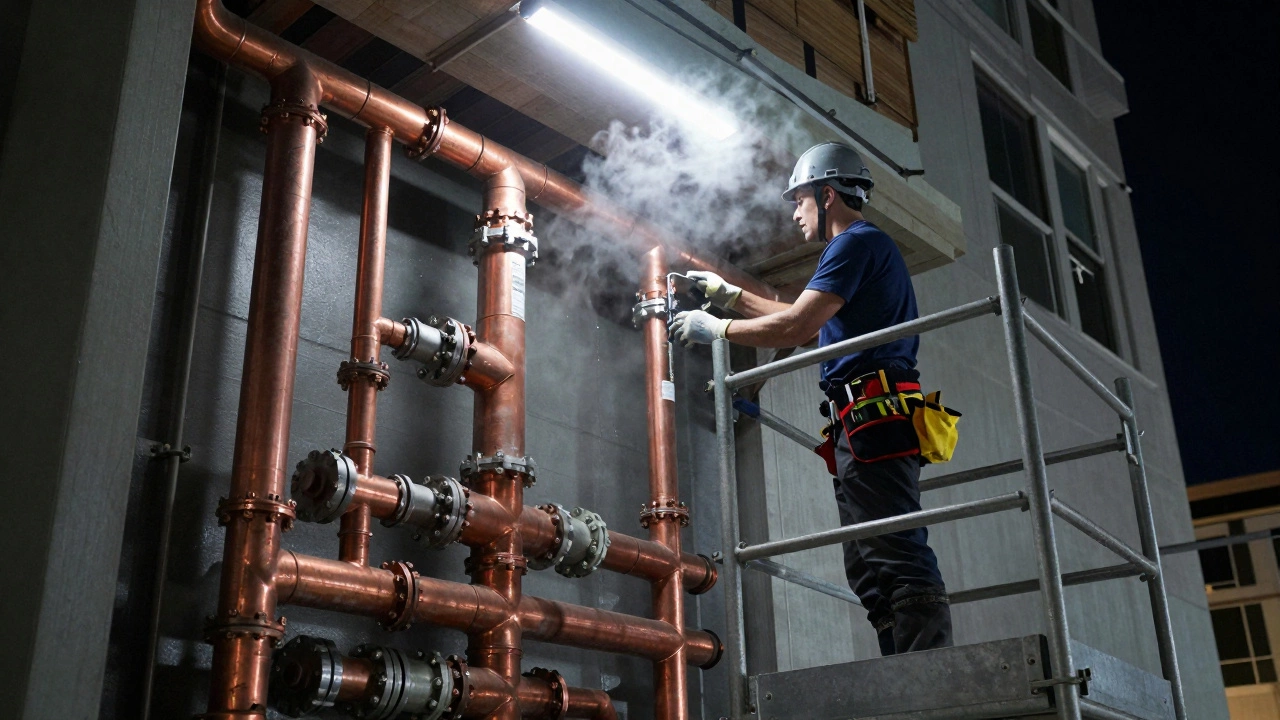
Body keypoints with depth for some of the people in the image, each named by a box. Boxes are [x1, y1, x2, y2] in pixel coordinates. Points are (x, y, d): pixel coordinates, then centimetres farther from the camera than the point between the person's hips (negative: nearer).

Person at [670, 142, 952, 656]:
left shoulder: (857, 242, -4)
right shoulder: (870, 247, 29)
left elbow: (795, 328, -14)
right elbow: (809, 323, 37)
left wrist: (715, 328, -3)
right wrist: (731, 296, 36)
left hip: (871, 413, -11)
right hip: (872, 422, 11)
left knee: (895, 564, -17)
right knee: (876, 572, 7)